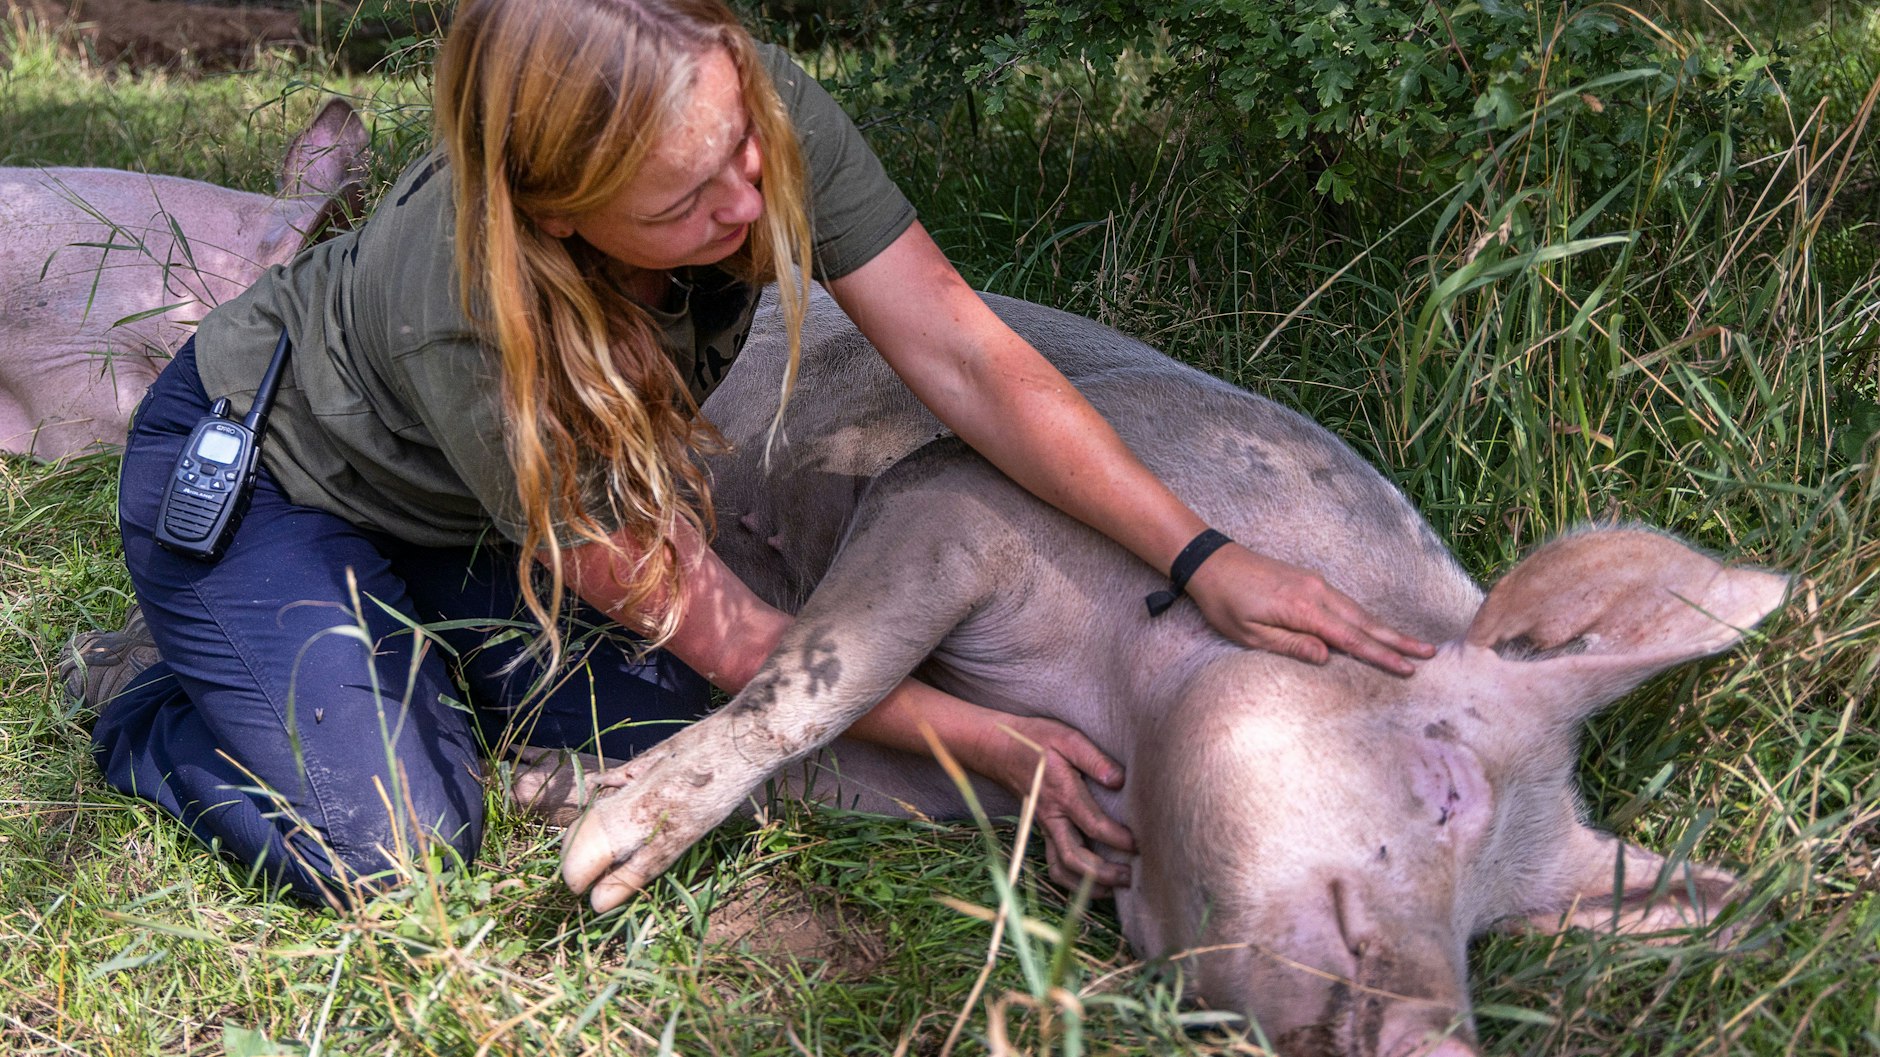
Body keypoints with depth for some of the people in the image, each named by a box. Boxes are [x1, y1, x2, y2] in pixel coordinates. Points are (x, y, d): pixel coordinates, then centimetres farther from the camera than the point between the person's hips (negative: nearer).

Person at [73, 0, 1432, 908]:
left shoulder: (765, 117, -30)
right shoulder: (467, 323, -41)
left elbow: (966, 356, -25)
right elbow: (715, 628, -32)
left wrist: (1203, 556, -31)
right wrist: (997, 743, -30)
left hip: (473, 515, 5)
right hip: (254, 474, -5)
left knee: (673, 744, -9)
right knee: (382, 850, -18)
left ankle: (420, 644, 16)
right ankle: (152, 690, 11)